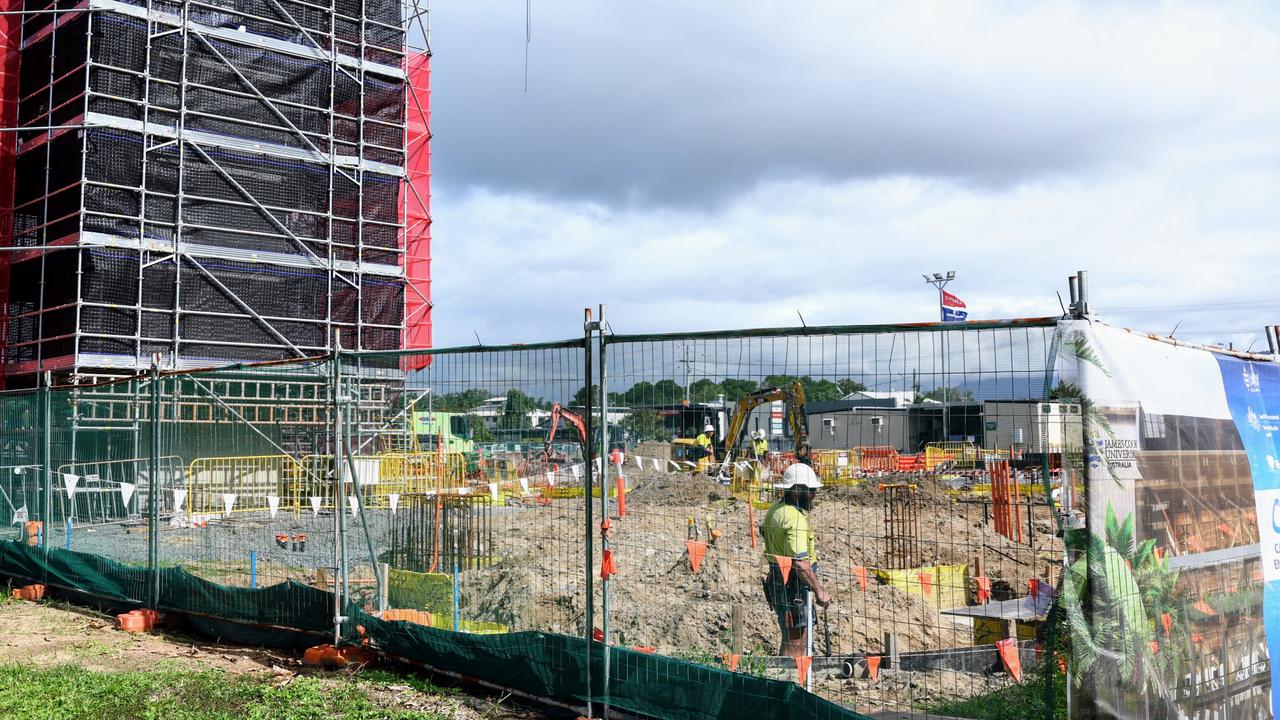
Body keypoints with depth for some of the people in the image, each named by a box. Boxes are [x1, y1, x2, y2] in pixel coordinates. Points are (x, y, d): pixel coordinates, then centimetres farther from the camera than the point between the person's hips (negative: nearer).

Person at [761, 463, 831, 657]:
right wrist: (819, 590, -22)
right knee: (795, 644, -4)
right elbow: (800, 562, -27)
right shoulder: (795, 519, -22)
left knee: (795, 640, 20)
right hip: (793, 587, -10)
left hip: (779, 581, 10)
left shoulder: (775, 510, 11)